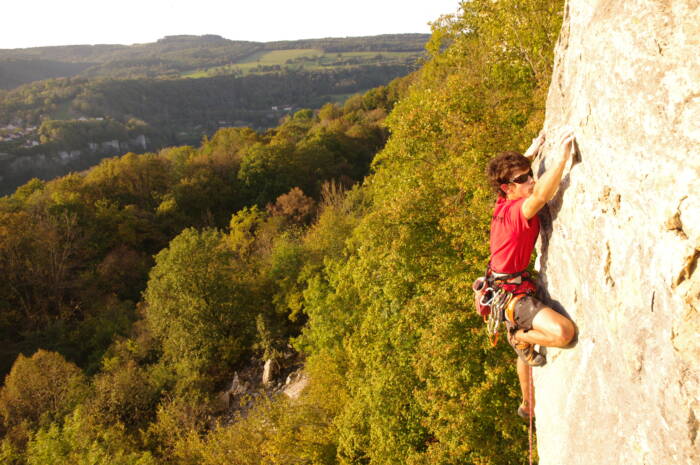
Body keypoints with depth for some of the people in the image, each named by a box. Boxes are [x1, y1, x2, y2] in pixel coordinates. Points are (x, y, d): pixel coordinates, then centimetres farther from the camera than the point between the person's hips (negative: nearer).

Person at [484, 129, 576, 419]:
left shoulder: (503, 205, 2)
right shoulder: (517, 210, -25)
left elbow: (511, 169, 25)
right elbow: (541, 195, -49)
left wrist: (532, 152, 21)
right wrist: (562, 158, -49)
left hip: (505, 289, 10)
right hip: (513, 294, -10)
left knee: (527, 351, 29)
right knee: (563, 331, -32)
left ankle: (527, 406, 50)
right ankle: (521, 338, 0)